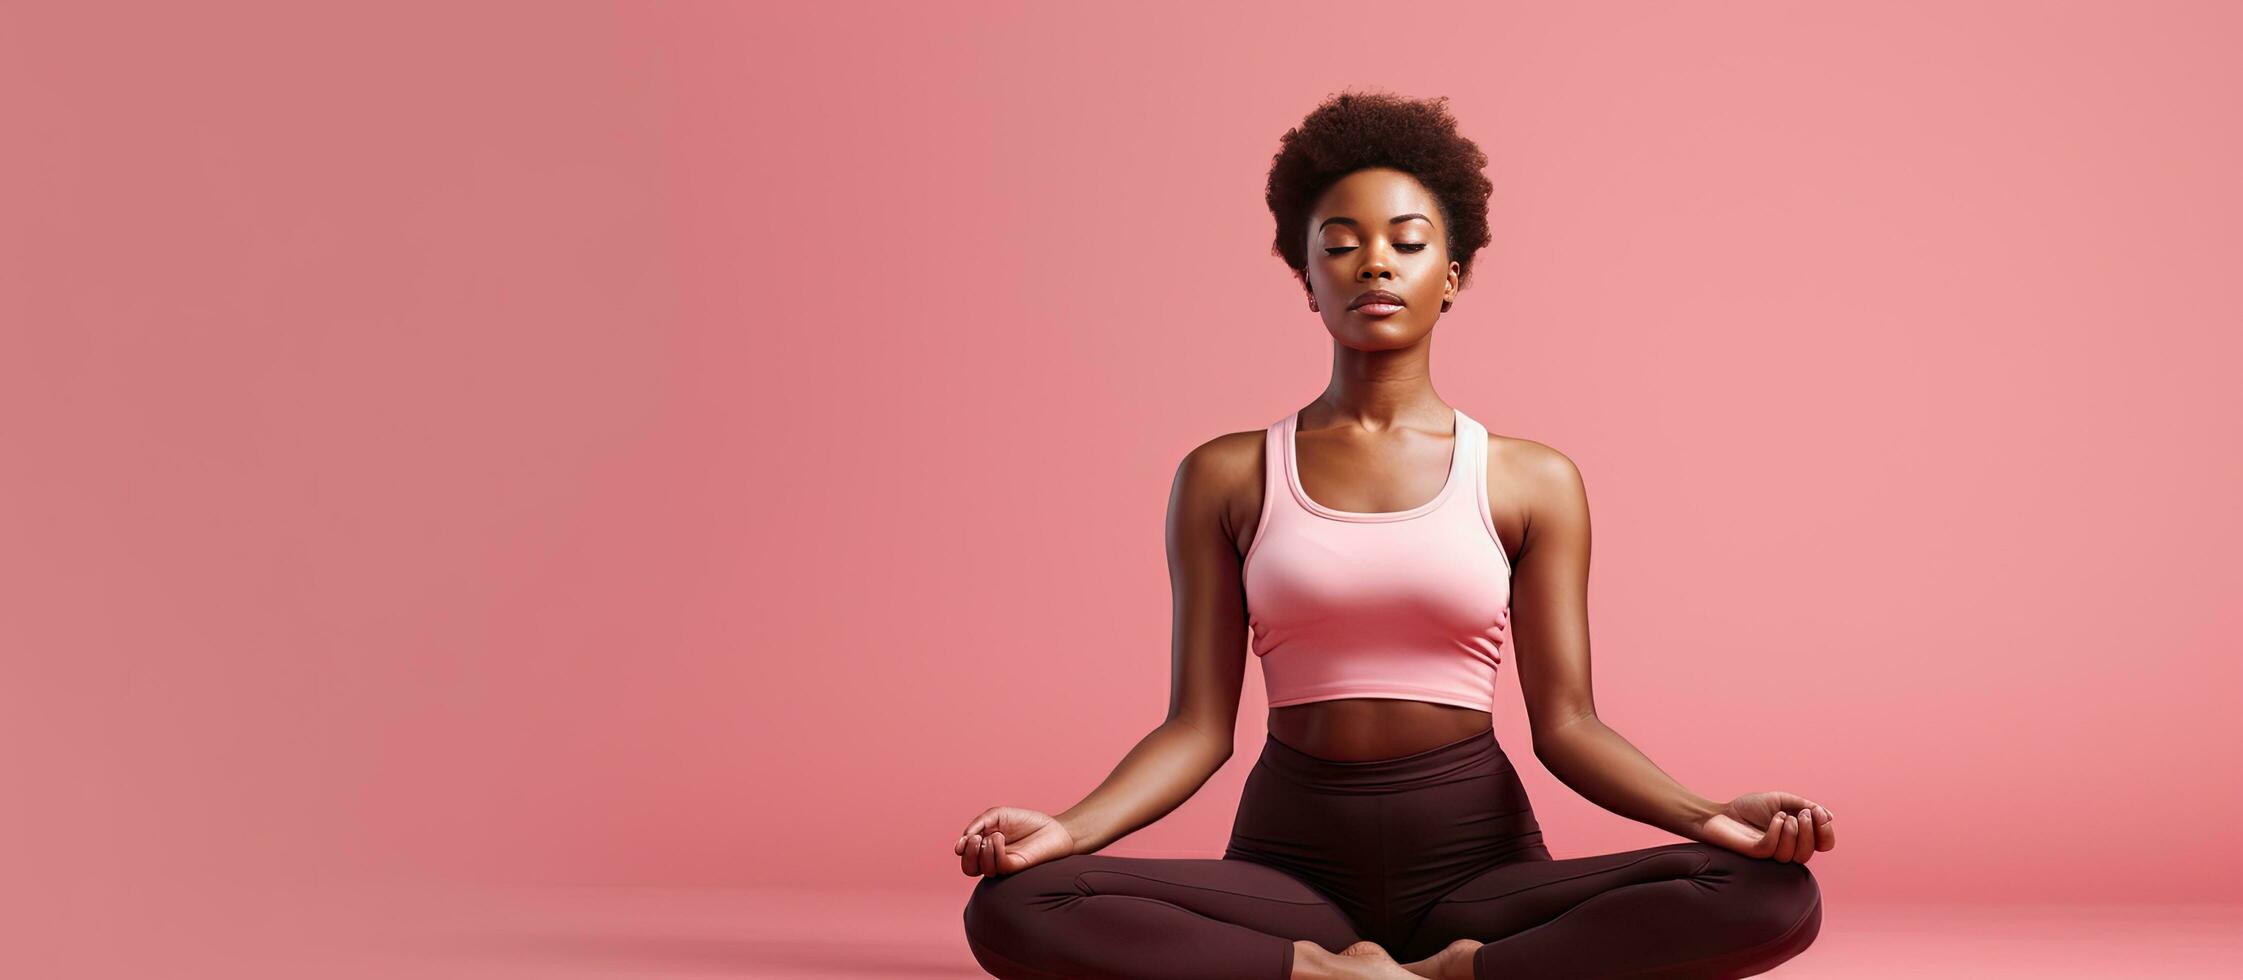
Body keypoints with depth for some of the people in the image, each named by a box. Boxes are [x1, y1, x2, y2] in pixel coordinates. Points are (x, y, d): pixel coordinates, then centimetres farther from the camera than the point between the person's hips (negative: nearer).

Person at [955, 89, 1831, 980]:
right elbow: (1198, 726, 1)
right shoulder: (1226, 479, 6)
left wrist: (1706, 816, -17)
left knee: (1774, 896, -26)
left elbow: (1565, 722, 2)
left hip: (1476, 861, 0)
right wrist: (1068, 829, -17)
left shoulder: (1531, 483, 6)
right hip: (1290, 862, 0)